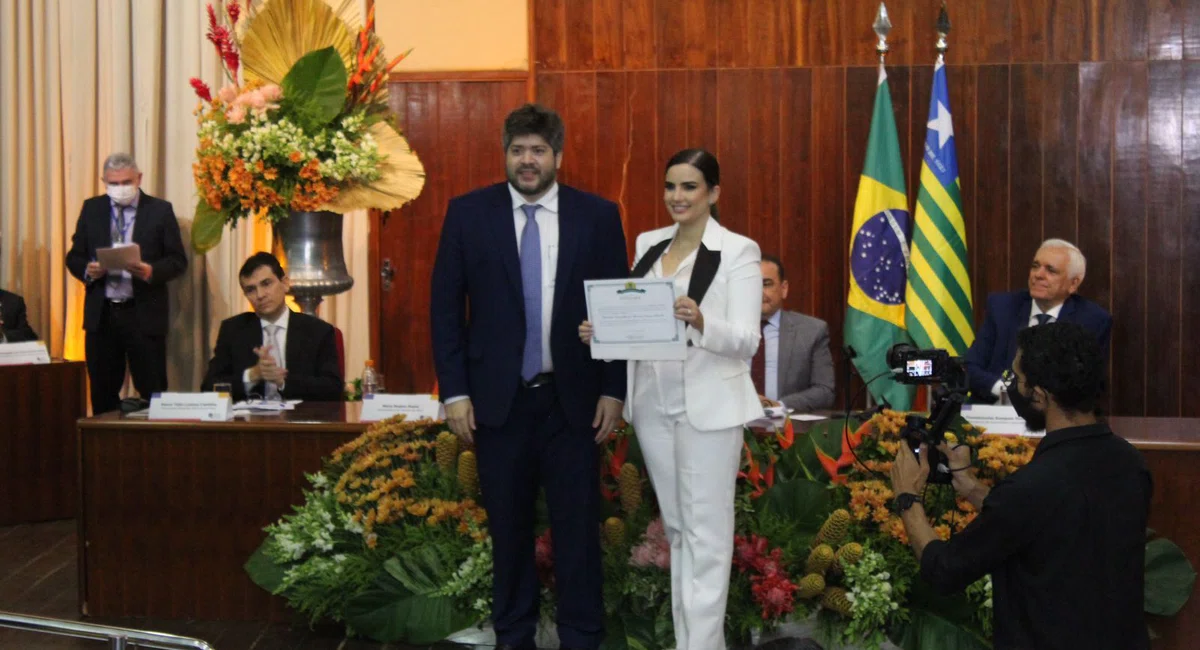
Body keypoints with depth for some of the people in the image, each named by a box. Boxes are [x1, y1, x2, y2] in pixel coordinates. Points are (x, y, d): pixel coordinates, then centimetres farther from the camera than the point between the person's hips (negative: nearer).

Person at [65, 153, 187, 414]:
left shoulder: (160, 210, 1)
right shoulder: (92, 208, 9)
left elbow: (178, 260, 0)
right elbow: (74, 257, 11)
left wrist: (152, 272, -20)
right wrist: (87, 270, -11)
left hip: (144, 314, -3)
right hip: (101, 314, 3)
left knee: (152, 392, -2)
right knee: (102, 394, 8)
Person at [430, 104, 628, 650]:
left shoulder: (598, 215, 2)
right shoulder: (468, 213, 2)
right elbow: (445, 306, 3)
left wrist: (613, 390, -1)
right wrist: (454, 391, -3)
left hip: (572, 399, 0)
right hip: (498, 399, 1)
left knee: (578, 527, 2)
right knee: (508, 528, 10)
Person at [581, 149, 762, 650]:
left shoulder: (738, 251, -8)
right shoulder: (648, 244, 10)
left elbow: (746, 341, -14)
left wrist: (700, 322, -32)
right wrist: (601, 330, -6)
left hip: (708, 406, -6)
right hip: (653, 403, 6)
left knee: (706, 531, 0)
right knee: (675, 526, 14)